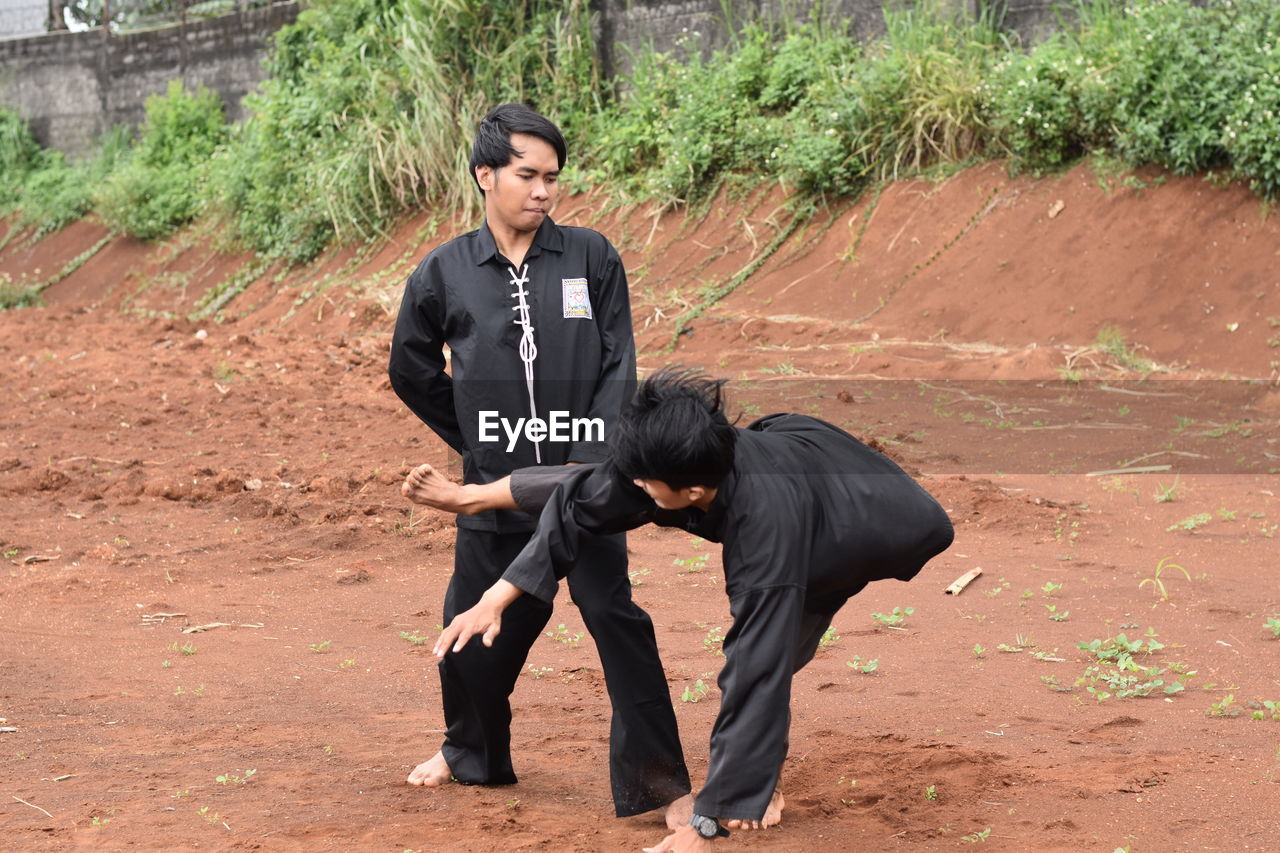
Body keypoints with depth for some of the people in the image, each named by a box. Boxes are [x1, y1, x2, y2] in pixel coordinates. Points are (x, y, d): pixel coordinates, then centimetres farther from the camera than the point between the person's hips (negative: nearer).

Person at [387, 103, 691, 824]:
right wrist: (476, 437, 12)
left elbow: (617, 371, -4)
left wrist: (592, 467, -13)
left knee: (616, 617, -10)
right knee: (476, 631, 11)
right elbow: (412, 370, 15)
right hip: (495, 493, 2)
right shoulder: (444, 274, 1)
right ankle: (473, 752, 40)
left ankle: (660, 783, -1)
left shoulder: (592, 259, -1)